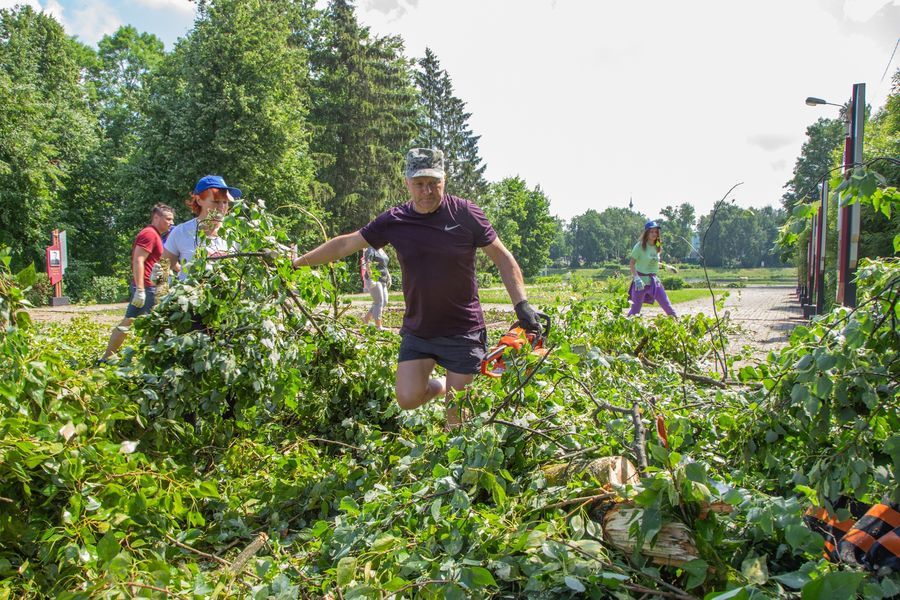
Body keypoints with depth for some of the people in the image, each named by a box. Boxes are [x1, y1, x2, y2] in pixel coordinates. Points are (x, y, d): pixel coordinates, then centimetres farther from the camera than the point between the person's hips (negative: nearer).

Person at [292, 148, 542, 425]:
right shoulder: (394, 220, -3)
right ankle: (443, 386, 27)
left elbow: (502, 258, -4)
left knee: (457, 411, 0)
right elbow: (346, 244, 5)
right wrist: (297, 263, 6)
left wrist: (522, 305, -12)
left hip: (462, 331, -3)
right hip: (417, 330, 3)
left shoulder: (465, 213, -10)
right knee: (408, 399, -4)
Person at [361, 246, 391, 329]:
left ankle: (366, 318, 19)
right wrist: (371, 278, -28)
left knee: (384, 302, 9)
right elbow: (368, 265, -20)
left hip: (382, 280, 9)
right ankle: (378, 326, -3)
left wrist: (389, 278, 19)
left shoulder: (382, 251, 17)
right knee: (379, 302, -8)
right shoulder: (371, 250, -10)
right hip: (374, 280, -9)